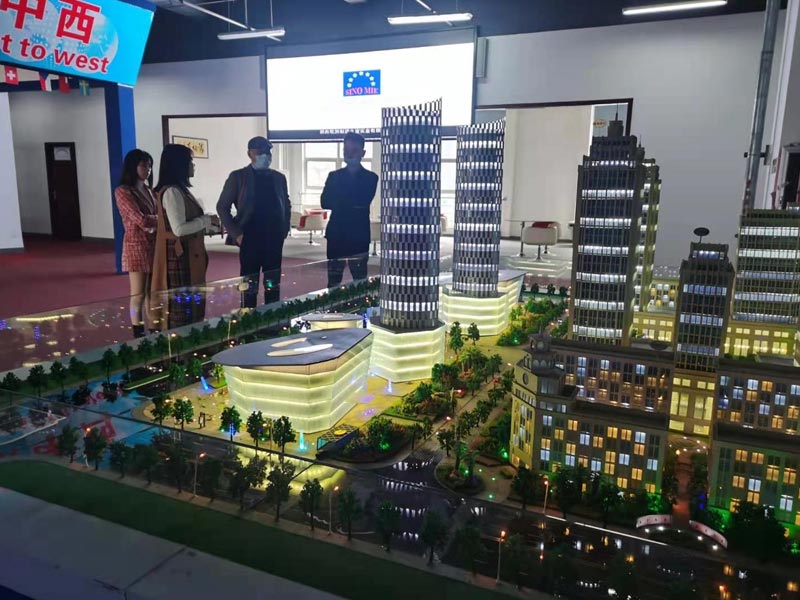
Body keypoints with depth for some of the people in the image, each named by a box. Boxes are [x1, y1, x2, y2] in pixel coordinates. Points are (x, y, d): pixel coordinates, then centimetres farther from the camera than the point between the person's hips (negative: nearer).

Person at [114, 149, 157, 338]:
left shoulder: (148, 190, 14)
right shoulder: (123, 191, -9)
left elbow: (156, 216, 11)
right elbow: (141, 220, -18)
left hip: (155, 245, 7)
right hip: (137, 246, -7)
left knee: (153, 293, 11)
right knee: (138, 295, -1)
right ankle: (139, 336, 7)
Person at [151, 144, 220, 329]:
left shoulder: (180, 189, 14)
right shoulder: (171, 192, -16)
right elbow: (179, 229, -23)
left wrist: (209, 225, 12)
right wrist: (206, 220, -11)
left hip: (189, 255, 10)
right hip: (179, 257, -10)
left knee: (192, 304, 15)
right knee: (181, 306, -1)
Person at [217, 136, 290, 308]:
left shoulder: (279, 178, 10)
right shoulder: (238, 177, -1)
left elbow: (286, 206, 19)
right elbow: (222, 207, 0)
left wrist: (284, 230, 6)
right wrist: (236, 233, -7)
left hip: (274, 240, 3)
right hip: (250, 240, -3)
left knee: (273, 286, 9)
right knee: (250, 287, 2)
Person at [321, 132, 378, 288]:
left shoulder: (370, 178, 5)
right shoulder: (334, 176, 12)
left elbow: (363, 202, -11)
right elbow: (325, 202, -1)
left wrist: (340, 202, -8)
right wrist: (353, 204, -10)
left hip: (359, 237, -2)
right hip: (336, 235, 2)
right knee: (333, 282, 4)